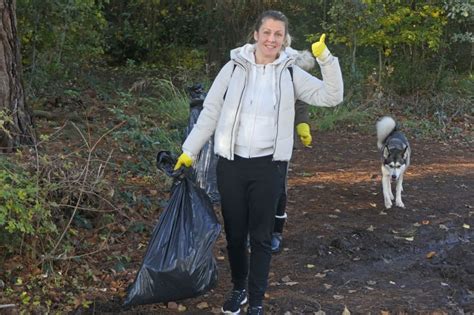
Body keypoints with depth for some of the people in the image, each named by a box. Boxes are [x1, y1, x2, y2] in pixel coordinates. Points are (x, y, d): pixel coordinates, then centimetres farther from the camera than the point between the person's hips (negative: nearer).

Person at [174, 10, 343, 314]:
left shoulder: (291, 73, 2)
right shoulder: (234, 67, 0)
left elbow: (331, 97, -4)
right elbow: (210, 113, 4)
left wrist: (325, 58, -15)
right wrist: (189, 152, 3)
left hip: (269, 166, -1)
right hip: (231, 163, 1)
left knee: (261, 236, 6)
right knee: (234, 232, 13)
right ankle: (239, 289, 35)